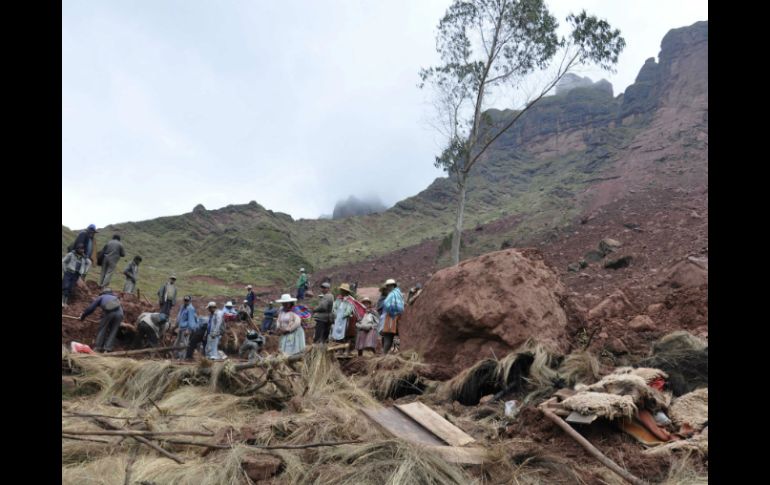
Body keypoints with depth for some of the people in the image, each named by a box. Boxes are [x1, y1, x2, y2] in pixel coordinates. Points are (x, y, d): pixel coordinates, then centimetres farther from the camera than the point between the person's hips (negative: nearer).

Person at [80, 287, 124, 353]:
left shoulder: (101, 297, 29)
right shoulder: (115, 297, 40)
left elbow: (91, 307, 19)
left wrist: (83, 315, 32)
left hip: (109, 312, -3)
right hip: (119, 313, 3)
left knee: (102, 329, 14)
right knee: (113, 331, 13)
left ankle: (98, 347, 13)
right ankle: (108, 348, 7)